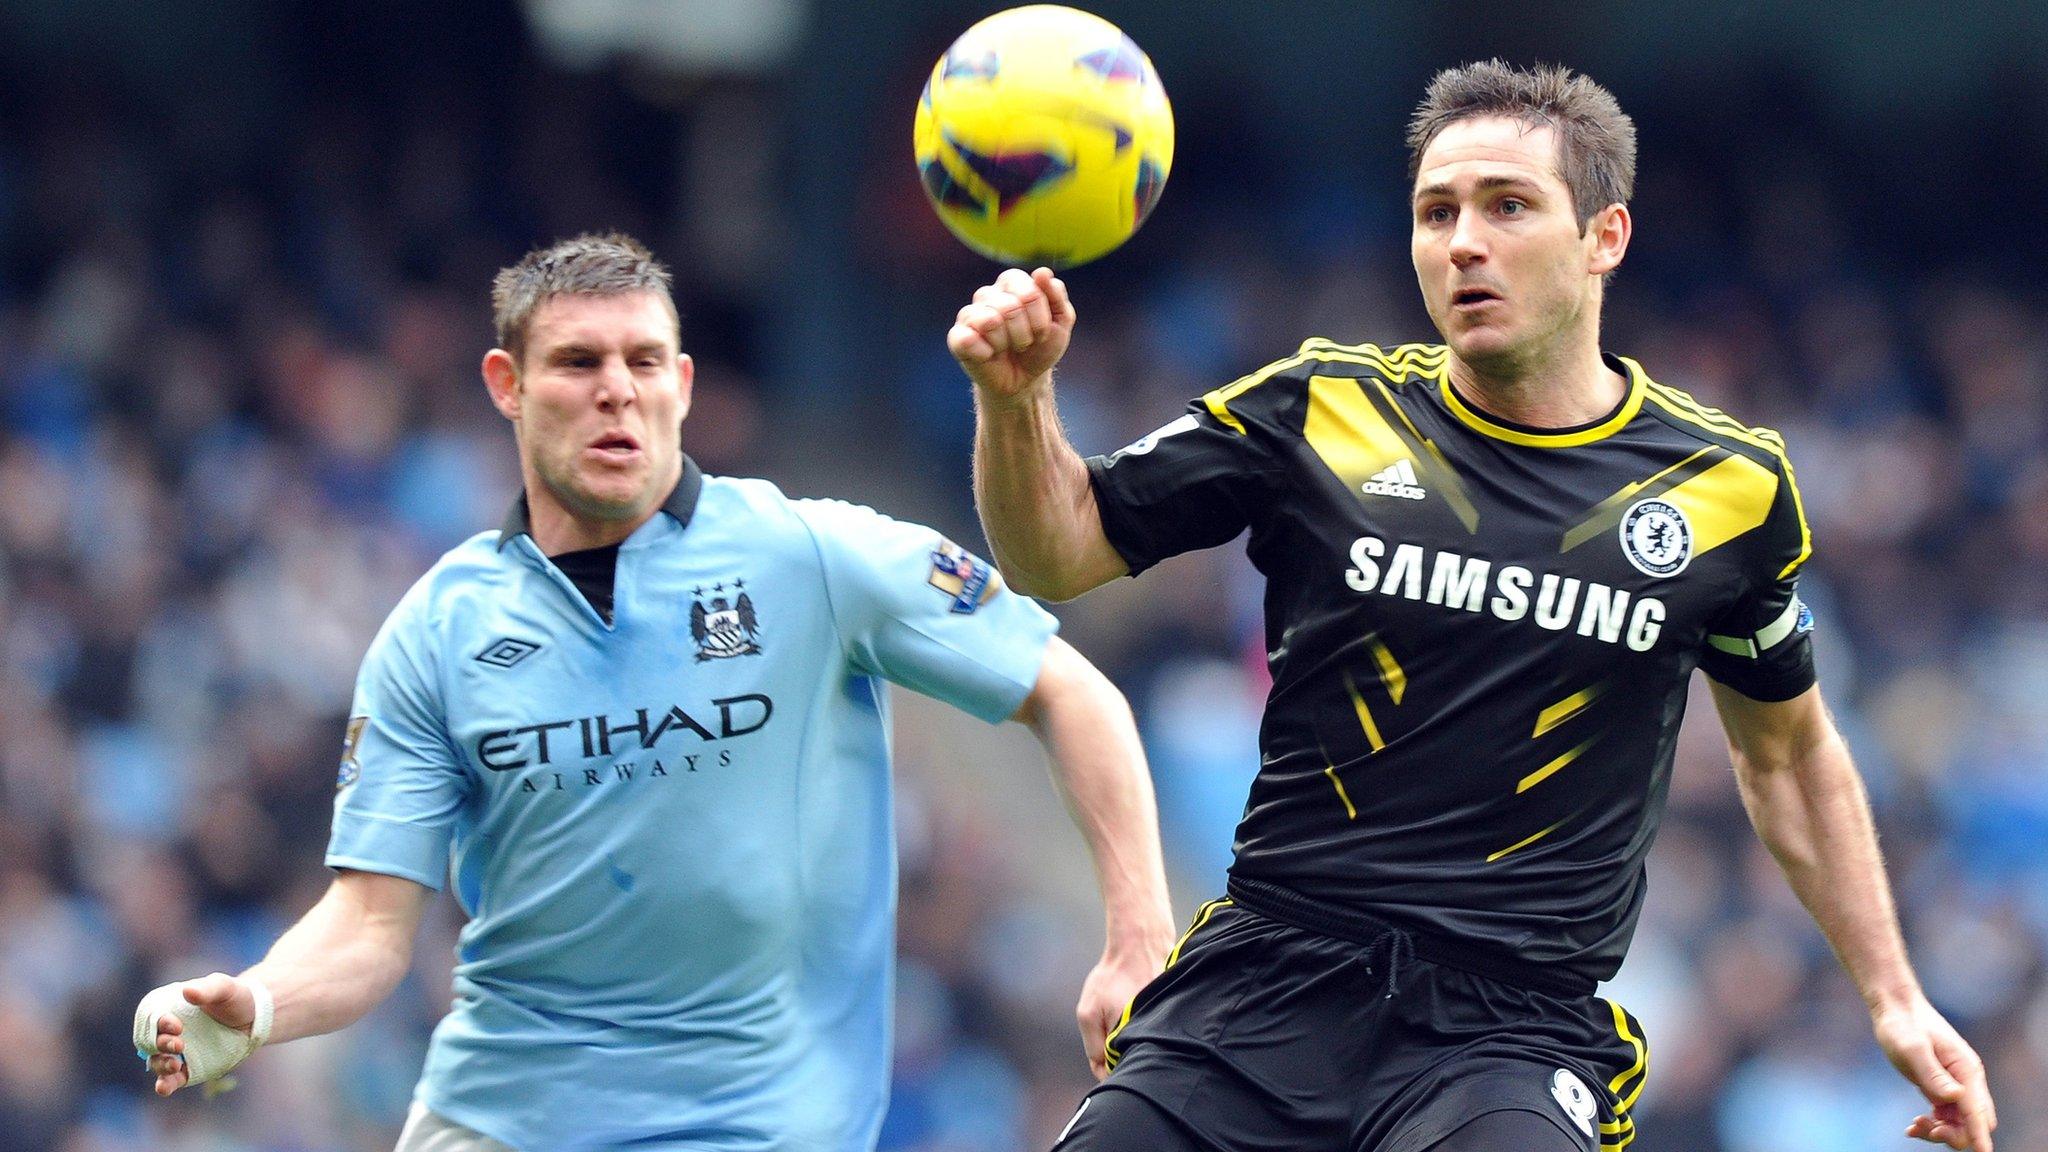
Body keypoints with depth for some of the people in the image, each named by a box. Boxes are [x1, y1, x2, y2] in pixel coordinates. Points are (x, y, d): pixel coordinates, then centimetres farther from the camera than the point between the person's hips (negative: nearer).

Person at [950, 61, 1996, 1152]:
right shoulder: (1316, 414, 5)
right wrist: (1016, 395, -11)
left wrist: (1892, 998, 18)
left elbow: (1786, 750, 21)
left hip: (1520, 1023, -1)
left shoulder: (1729, 486, 7)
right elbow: (1058, 551, 9)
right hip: (1271, 974, 2)